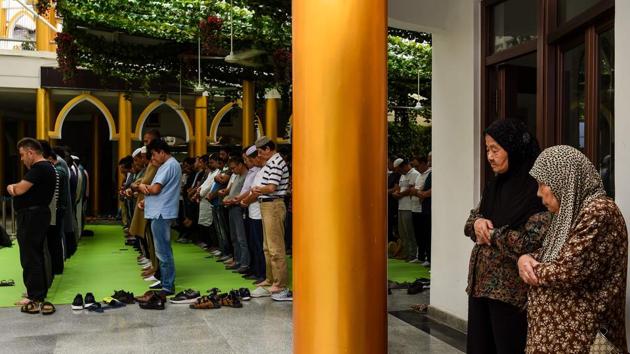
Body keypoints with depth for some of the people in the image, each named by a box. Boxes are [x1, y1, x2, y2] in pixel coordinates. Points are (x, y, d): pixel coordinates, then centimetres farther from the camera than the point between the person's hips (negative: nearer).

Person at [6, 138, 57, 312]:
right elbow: (20, 188, 15)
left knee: (30, 256, -6)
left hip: (31, 216, -11)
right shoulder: (46, 167, 17)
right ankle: (40, 289, 29)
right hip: (38, 214, 11)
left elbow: (20, 189, -23)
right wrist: (14, 188, -7)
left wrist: (12, 187, 1)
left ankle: (35, 297, -3)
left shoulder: (39, 168, -17)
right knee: (36, 254, 18)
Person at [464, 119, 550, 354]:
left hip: (511, 289, -8)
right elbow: (474, 217, 18)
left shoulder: (537, 188, -16)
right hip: (480, 282, 8)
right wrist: (477, 222, -5)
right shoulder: (496, 184, 9)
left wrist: (492, 234, -12)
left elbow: (533, 242, -24)